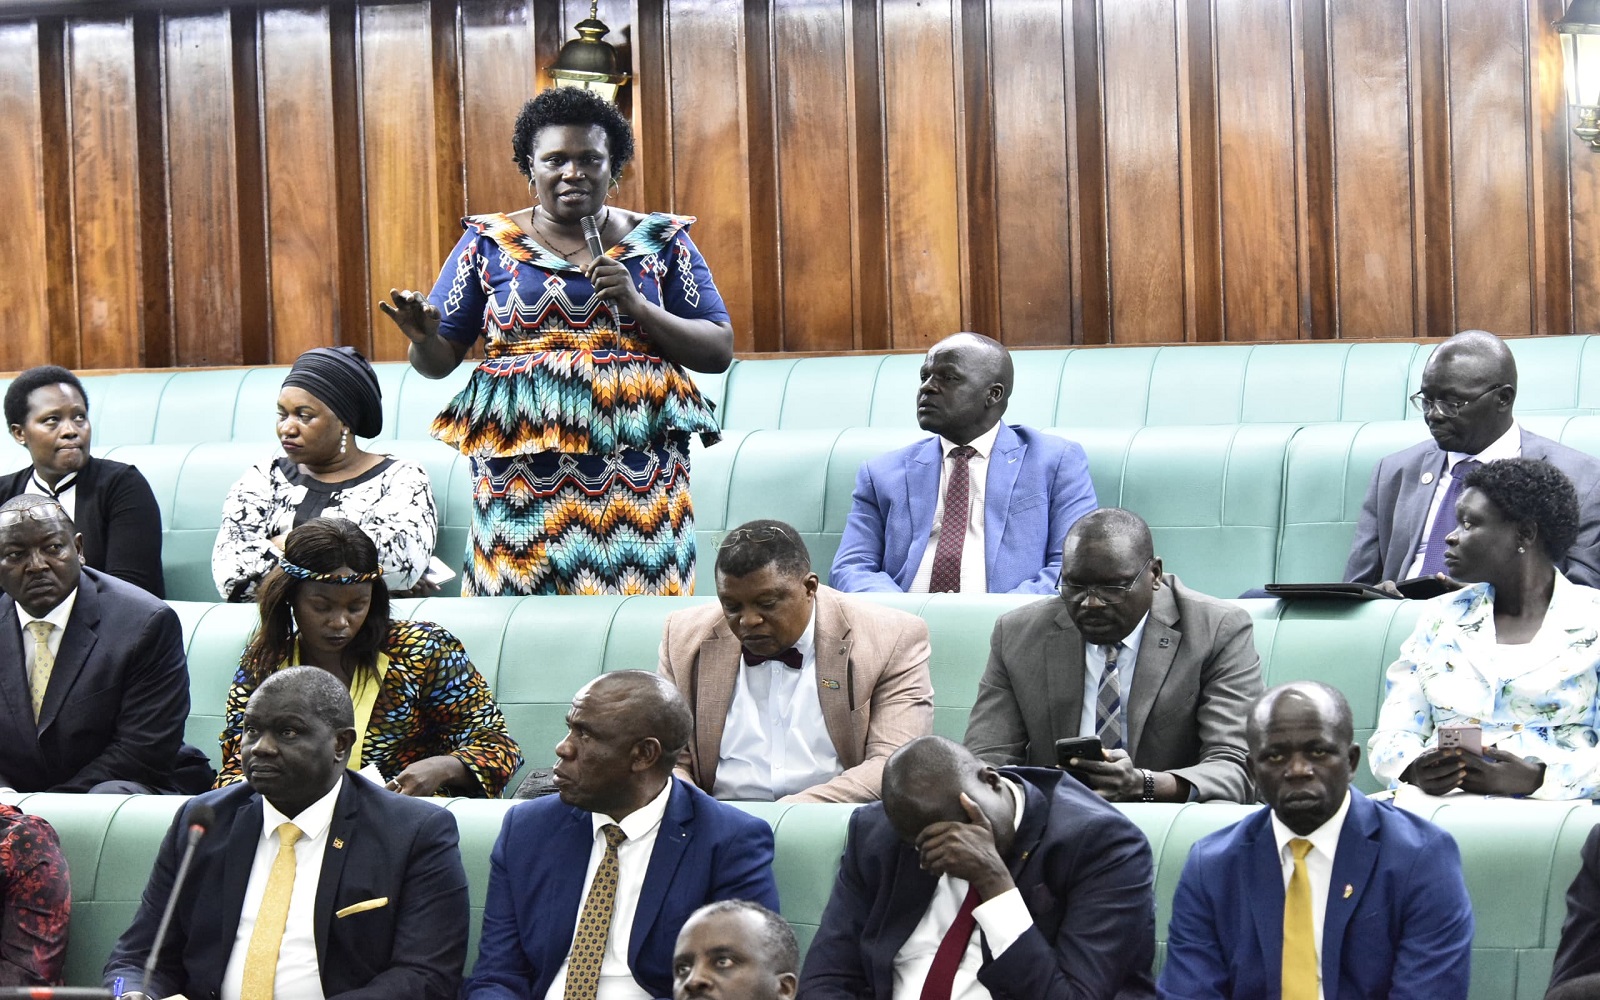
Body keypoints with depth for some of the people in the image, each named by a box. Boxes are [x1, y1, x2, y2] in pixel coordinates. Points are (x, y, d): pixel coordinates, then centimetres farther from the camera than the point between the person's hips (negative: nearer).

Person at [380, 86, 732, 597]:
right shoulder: (489, 243, 11)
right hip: (522, 474, 0)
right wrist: (423, 337, -12)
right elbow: (439, 361, 11)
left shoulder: (662, 242, 11)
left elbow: (720, 351, 6)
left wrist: (638, 306, -8)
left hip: (636, 477, 0)